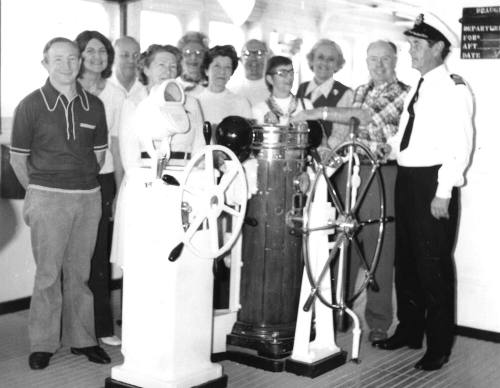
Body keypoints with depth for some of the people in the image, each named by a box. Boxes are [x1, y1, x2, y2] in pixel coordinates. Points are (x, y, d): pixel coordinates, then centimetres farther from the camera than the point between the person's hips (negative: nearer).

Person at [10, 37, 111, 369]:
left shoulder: (93, 105, 8)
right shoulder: (31, 105, -1)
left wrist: (84, 181, 12)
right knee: (48, 273, -1)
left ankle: (81, 338, 19)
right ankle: (43, 343, 10)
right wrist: (36, 190, 5)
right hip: (47, 197, -3)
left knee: (79, 272, 9)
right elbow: (18, 158, 4)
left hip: (89, 197, 3)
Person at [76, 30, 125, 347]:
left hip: (102, 180, 2)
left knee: (100, 254, 5)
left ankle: (102, 326, 14)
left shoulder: (116, 95, 5)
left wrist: (119, 191, 5)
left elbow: (117, 145, 8)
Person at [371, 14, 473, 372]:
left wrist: (443, 193, -19)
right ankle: (409, 330, 31)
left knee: (433, 264, -1)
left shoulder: (454, 89, -10)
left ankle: (439, 345, 12)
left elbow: (461, 145, -16)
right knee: (406, 258, 15)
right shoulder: (418, 89, 16)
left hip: (433, 181, -8)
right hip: (406, 177, 8)